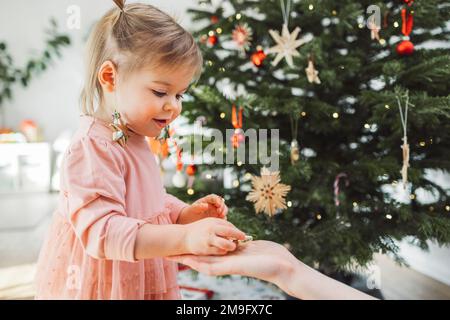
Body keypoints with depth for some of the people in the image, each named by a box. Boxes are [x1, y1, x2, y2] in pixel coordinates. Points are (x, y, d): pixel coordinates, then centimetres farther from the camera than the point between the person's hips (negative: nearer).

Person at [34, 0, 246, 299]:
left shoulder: (134, 140, 4)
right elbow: (101, 231, -34)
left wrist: (187, 213, -3)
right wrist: (185, 237, -41)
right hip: (101, 286, -8)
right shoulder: (93, 148, -25)